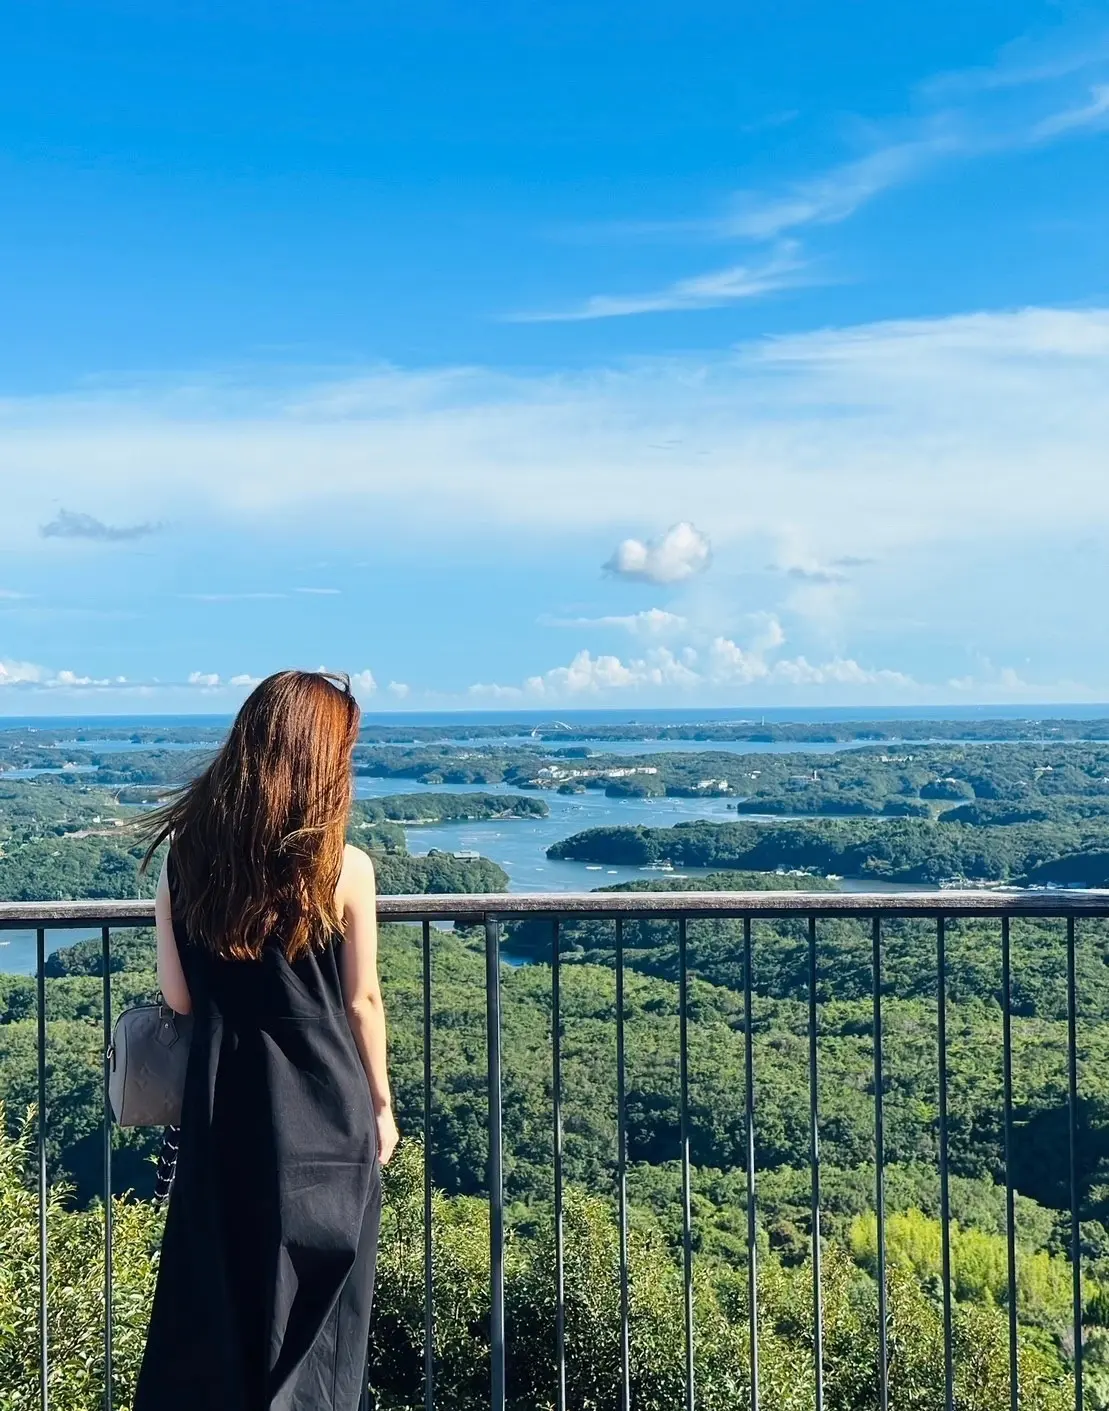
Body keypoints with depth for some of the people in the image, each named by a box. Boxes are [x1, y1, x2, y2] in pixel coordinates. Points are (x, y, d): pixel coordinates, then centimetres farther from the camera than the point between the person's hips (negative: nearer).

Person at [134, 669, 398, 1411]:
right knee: (313, 1307, 14)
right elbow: (361, 1002, -5)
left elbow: (179, 995, -2)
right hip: (323, 1103, -2)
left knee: (212, 1295, 18)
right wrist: (382, 1104, 8)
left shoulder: (187, 853, -5)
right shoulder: (345, 868, -13)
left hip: (227, 1099, 3)